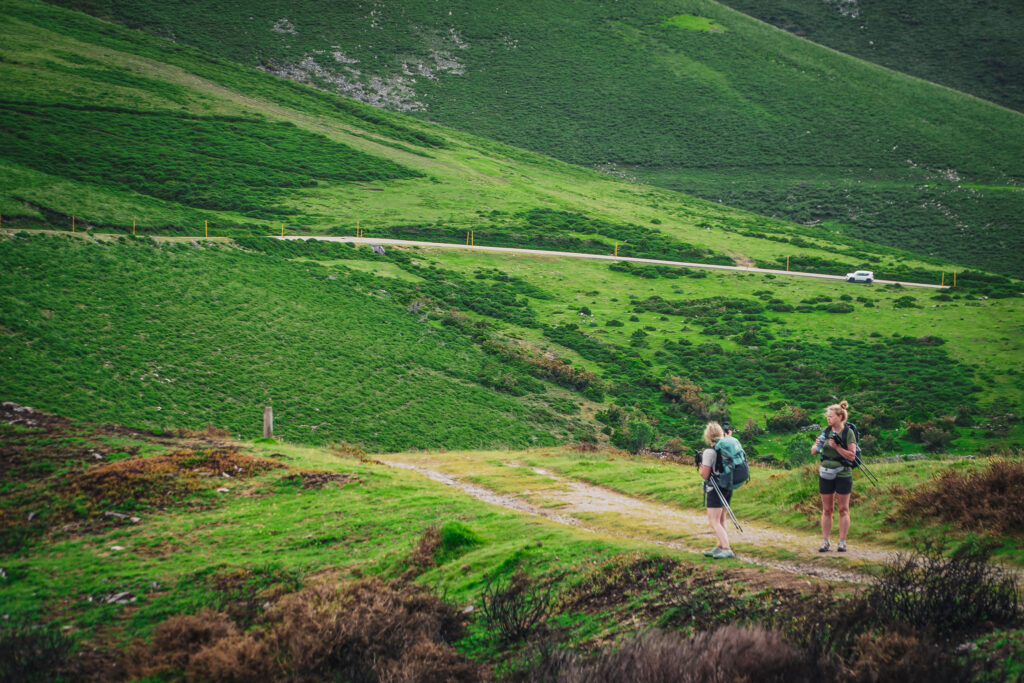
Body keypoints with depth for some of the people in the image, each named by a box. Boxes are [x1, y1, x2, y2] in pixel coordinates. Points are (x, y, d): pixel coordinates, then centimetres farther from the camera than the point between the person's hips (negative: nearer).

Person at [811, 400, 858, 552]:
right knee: (827, 509, 7)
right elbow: (813, 451, 7)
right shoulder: (826, 432, 6)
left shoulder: (848, 433, -6)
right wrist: (818, 446, -15)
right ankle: (825, 542, 10)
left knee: (843, 509, 3)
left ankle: (842, 542, 7)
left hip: (843, 475, -4)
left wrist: (837, 447, -19)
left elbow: (852, 456, -10)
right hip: (826, 474, 4)